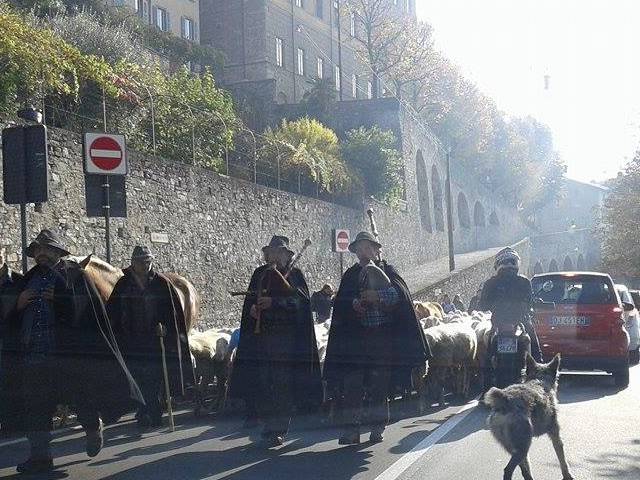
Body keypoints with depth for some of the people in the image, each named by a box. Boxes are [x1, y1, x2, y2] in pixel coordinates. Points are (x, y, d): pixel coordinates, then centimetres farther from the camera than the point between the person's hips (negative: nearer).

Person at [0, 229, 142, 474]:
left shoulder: (73, 274, 4)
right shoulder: (29, 279, 18)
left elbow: (88, 305, -8)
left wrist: (59, 299, -17)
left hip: (67, 351, -4)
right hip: (32, 351, 4)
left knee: (79, 394, 3)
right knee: (34, 405, 1)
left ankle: (94, 427, 31)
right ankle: (40, 456, 6)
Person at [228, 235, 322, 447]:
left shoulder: (295, 274, 3)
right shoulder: (260, 273, 13)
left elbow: (299, 301, -9)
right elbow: (250, 300, 14)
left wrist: (274, 303, -19)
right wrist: (252, 308, -9)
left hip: (286, 339, -3)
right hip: (261, 336, 3)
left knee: (282, 383, -5)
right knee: (262, 381, -1)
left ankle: (277, 429, 1)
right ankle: (270, 427, 9)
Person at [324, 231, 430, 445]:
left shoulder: (387, 271, 9)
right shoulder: (350, 275, 15)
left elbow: (399, 292, -9)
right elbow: (341, 300, 2)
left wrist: (378, 295, -25)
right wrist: (353, 303, -19)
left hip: (383, 337, -2)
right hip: (355, 337, 2)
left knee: (379, 383, 1)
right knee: (352, 383, -5)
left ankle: (378, 427, 11)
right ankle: (352, 428, -2)